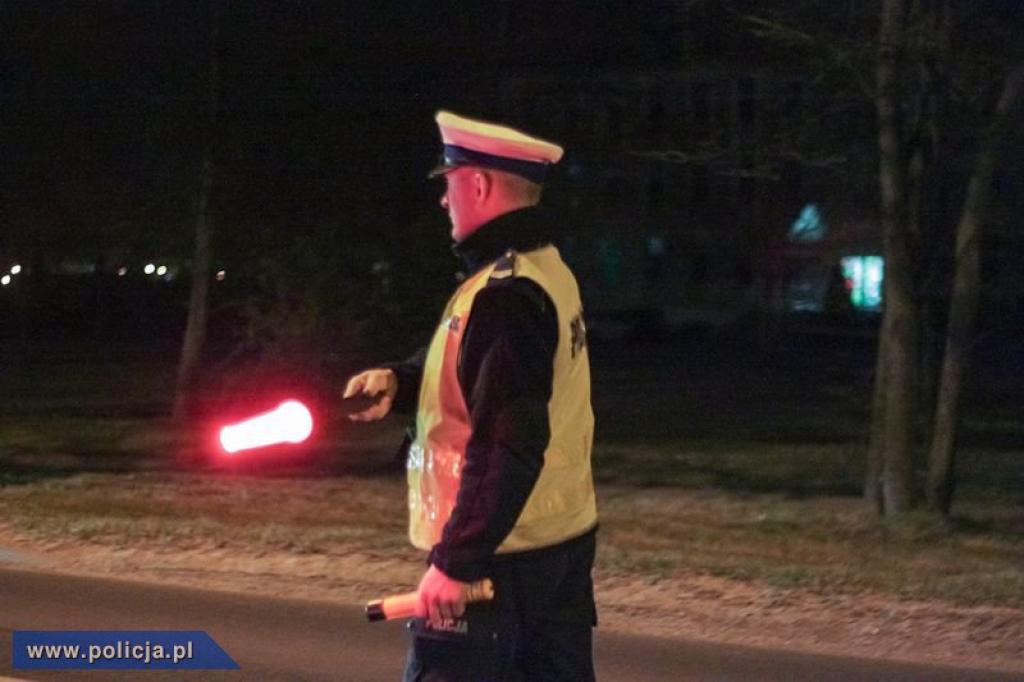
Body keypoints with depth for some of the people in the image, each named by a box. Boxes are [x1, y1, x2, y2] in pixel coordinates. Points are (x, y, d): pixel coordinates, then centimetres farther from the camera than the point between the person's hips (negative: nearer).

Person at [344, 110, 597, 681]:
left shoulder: (505, 296, -20)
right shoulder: (548, 271, 10)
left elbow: (508, 447, -25)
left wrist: (455, 560, -24)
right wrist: (399, 380, 4)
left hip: (498, 554, -10)